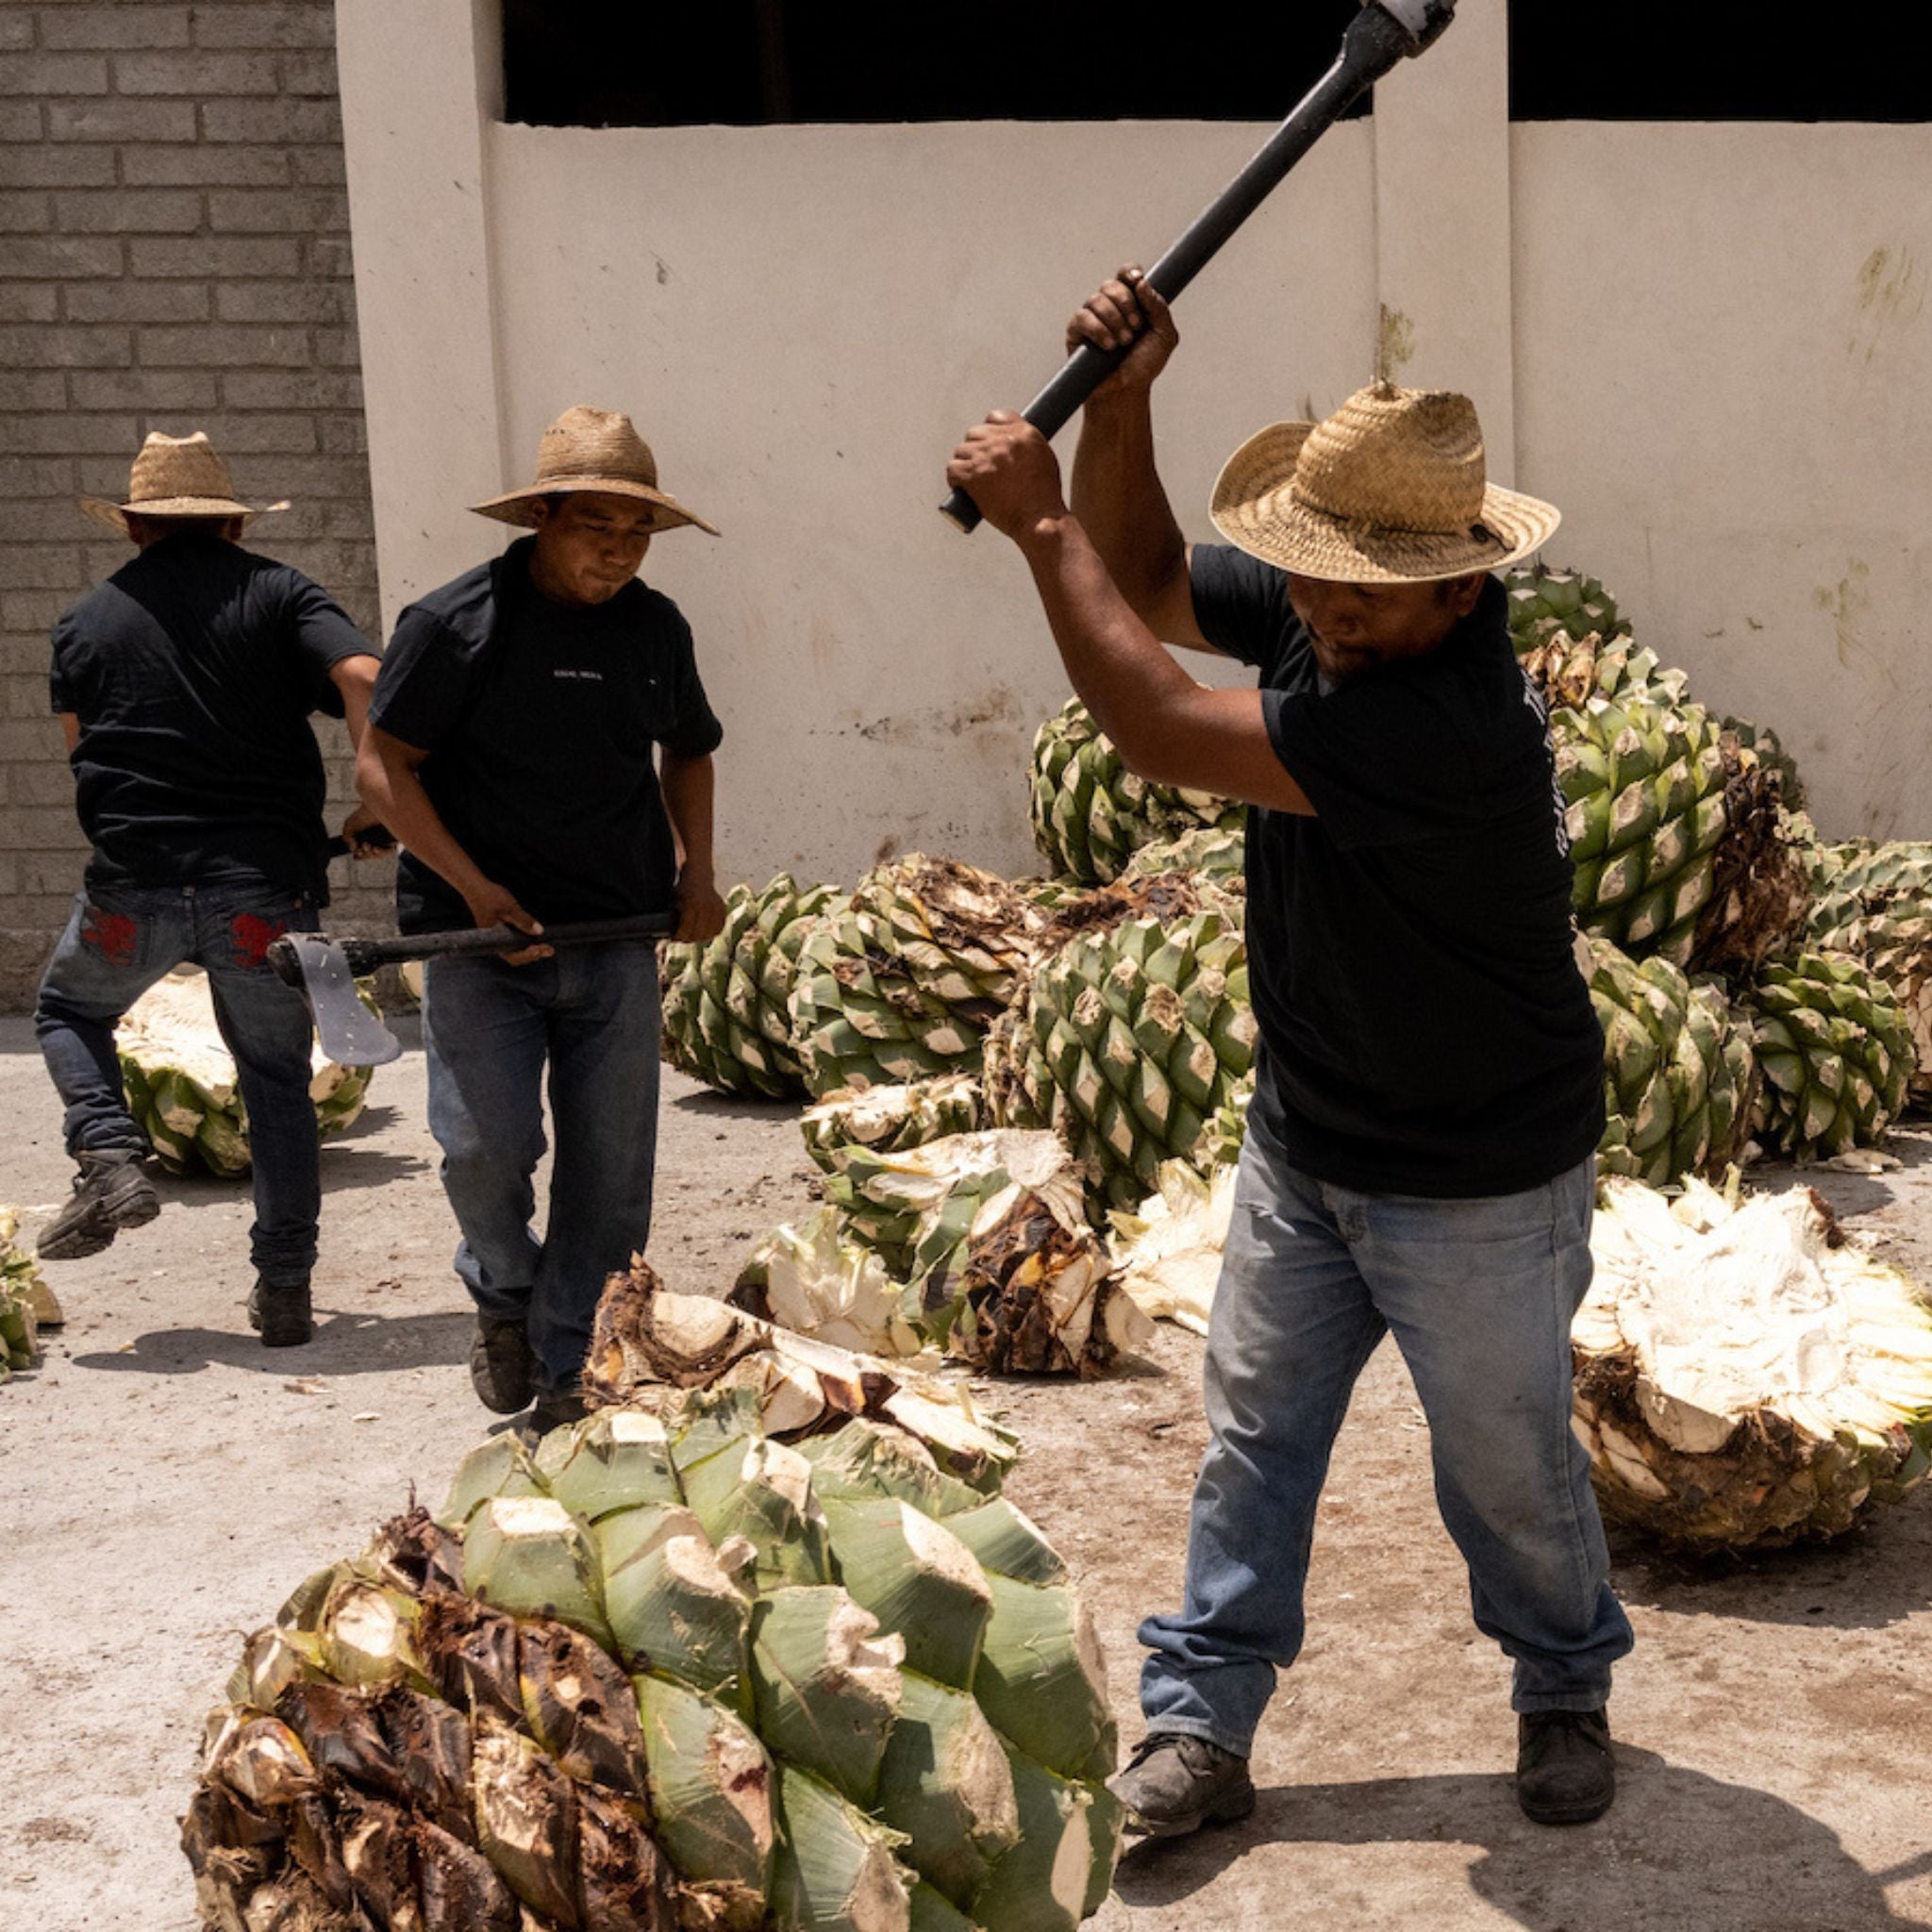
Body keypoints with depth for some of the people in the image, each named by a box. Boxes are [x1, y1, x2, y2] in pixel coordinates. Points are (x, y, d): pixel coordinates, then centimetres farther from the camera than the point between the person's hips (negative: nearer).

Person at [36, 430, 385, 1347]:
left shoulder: (85, 621, 9)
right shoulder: (279, 592, 3)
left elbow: (84, 754, 18)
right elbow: (363, 679, -13)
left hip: (134, 888, 0)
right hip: (265, 886, 0)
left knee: (68, 1011, 27)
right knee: (277, 1079, 13)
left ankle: (110, 1157, 5)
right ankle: (284, 1290, 14)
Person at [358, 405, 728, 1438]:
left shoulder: (655, 627, 10)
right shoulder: (456, 623, -6)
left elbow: (687, 749, 26)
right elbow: (383, 768, -6)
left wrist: (695, 869, 11)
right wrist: (476, 889, -14)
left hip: (618, 938, 4)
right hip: (479, 933, -4)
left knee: (611, 1163, 3)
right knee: (485, 1144, -13)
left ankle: (567, 1371, 18)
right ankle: (503, 1293, 20)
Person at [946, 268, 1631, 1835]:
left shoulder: (1450, 725, -35)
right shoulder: (1314, 619, -8)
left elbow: (1164, 734, -35)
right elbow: (1146, 582, 8)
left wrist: (1042, 522, -28)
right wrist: (1120, 409, -10)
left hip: (1474, 1181, -7)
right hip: (1305, 1142, 7)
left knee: (1506, 1466, 12)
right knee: (1252, 1435, 10)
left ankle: (1567, 1694, 37)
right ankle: (1201, 1722, 20)